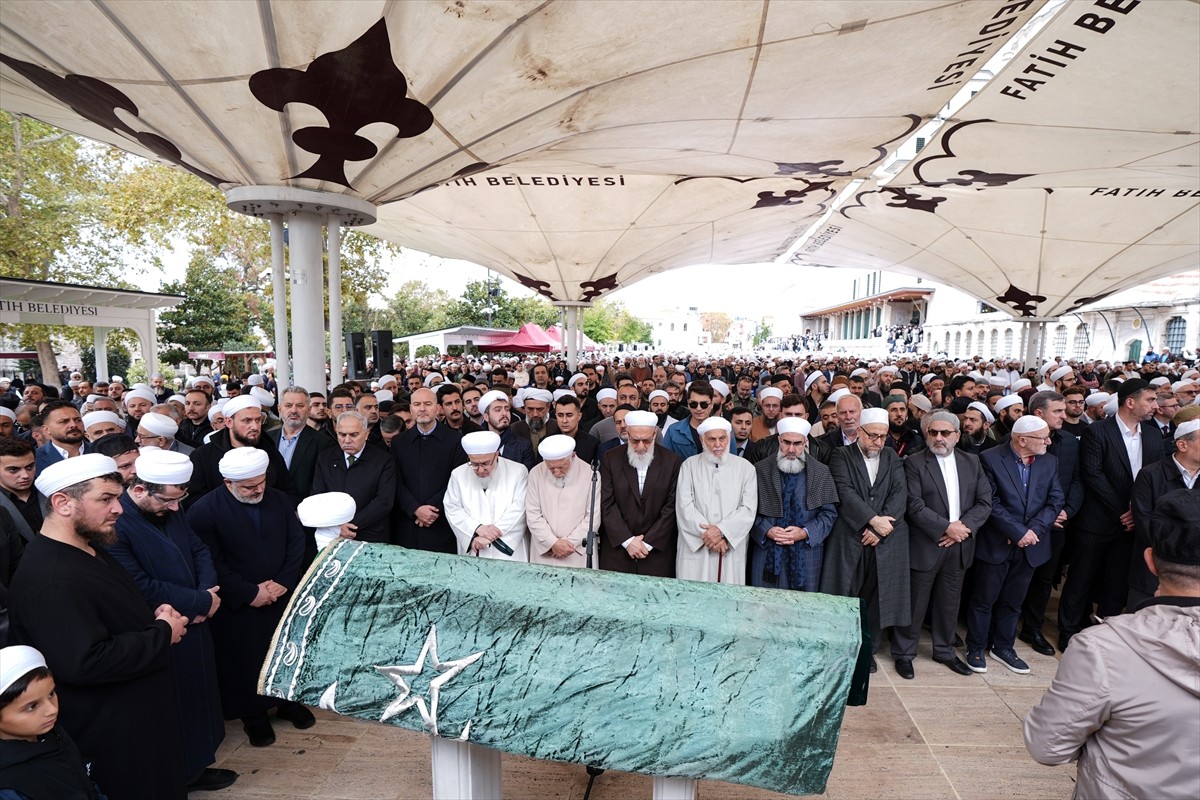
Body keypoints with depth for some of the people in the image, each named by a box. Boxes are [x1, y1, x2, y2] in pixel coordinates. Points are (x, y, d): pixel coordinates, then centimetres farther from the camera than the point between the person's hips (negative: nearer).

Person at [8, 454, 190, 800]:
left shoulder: (93, 551, 7)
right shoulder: (48, 580, -27)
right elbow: (84, 662, -33)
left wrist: (155, 615, 1)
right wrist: (162, 633, -21)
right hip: (110, 736, -9)